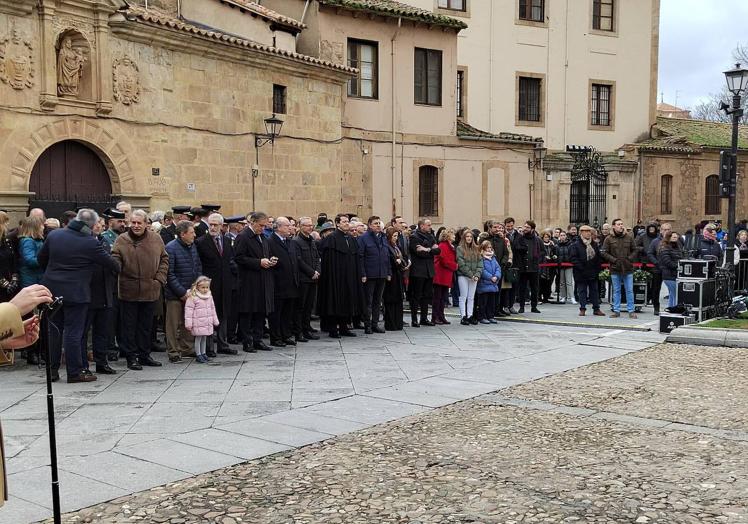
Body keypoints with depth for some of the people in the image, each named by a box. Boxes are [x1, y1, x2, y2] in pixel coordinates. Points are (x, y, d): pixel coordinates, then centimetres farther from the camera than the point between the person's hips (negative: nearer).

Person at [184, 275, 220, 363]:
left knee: (204, 338, 14)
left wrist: (215, 321, 22)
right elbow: (188, 310, -12)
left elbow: (212, 309, 19)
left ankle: (203, 353, 25)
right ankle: (198, 355, 8)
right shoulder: (192, 297, -11)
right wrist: (188, 323, -15)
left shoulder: (209, 297, 10)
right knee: (198, 339, 0)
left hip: (208, 323, 6)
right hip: (198, 324, -6)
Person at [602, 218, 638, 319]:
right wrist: (614, 260, -11)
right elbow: (604, 253, -1)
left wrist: (630, 259, -6)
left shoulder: (629, 237, 4)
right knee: (616, 291, 8)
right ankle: (616, 310, 15)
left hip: (628, 268, 1)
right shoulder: (609, 239, -1)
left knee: (629, 290, 4)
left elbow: (634, 251, 10)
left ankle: (631, 310, 10)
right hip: (615, 269, -1)